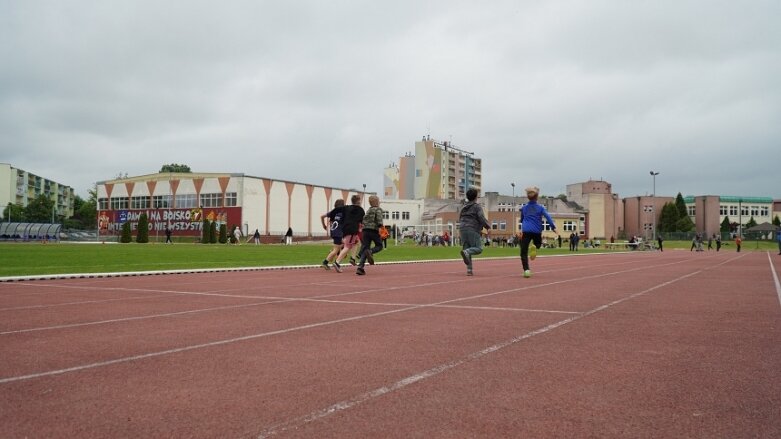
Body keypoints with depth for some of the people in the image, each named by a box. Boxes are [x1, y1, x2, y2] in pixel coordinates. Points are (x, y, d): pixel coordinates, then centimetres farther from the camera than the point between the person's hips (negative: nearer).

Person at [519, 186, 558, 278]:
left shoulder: (524, 208, 12)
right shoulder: (540, 207, 7)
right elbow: (548, 217, -7)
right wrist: (553, 227, -12)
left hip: (526, 231, 0)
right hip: (537, 231, 0)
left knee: (524, 252, 0)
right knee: (538, 243, 31)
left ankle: (526, 270, -20)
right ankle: (535, 247, -5)